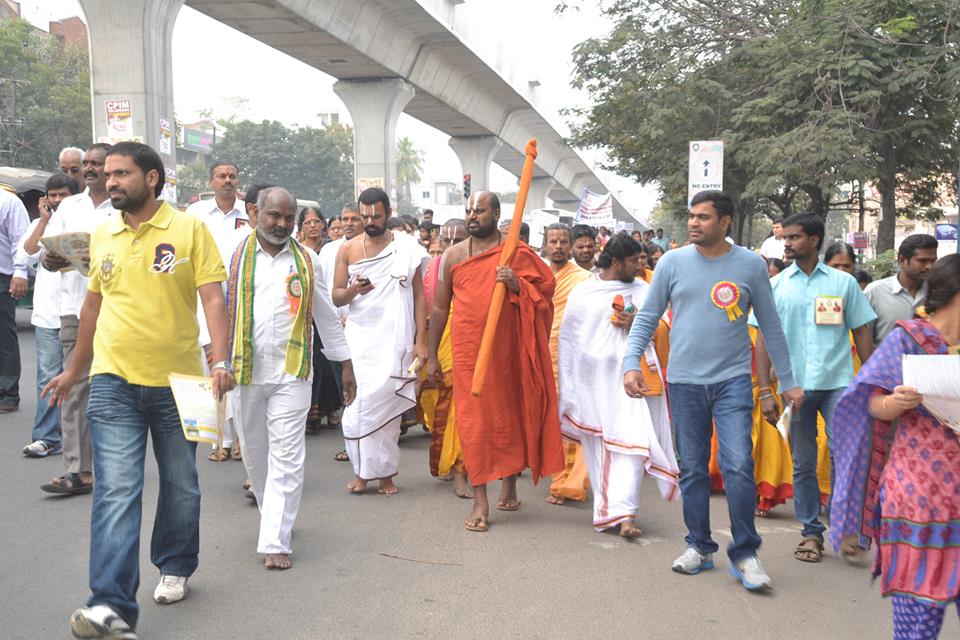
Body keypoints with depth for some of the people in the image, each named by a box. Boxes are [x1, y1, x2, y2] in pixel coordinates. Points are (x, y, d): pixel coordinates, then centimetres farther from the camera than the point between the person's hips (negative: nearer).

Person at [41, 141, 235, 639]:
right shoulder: (102, 237, 7)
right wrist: (74, 370, 22)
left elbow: (212, 298, -11)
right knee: (116, 492, -7)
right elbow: (93, 305, 17)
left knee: (180, 483, 14)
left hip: (178, 379, -1)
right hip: (114, 380, 2)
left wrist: (221, 361, -23)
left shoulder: (190, 230, -5)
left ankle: (174, 569, 35)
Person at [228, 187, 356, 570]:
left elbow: (327, 316, 13)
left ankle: (276, 542, -3)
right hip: (245, 370, 1)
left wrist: (346, 366, 13)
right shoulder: (235, 257, 5)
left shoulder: (307, 261, 9)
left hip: (292, 371, -1)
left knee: (286, 457, -5)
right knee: (254, 454, 13)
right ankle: (273, 516, 34)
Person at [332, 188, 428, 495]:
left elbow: (419, 295, 5)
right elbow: (336, 297, 7)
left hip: (395, 339, -1)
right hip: (358, 337, 1)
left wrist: (421, 340, -1)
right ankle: (362, 471, 5)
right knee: (358, 402, -6)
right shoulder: (348, 249, 8)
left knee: (386, 403, -3)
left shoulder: (407, 247, 4)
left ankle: (384, 472, 8)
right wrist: (354, 290, -16)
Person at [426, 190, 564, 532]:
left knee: (510, 415, 10)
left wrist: (517, 285, -19)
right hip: (467, 350, 1)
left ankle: (509, 487, 30)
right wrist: (432, 356, 10)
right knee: (473, 421, -3)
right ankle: (480, 501, 3)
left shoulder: (517, 252, 2)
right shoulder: (453, 255, 6)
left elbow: (546, 287, 1)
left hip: (507, 347, 0)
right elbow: (439, 307, 10)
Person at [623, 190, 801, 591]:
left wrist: (788, 382, 7)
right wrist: (631, 363, -9)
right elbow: (647, 317, 5)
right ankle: (699, 546, 24)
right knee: (692, 469, 9)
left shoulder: (751, 265, 0)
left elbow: (771, 327, 7)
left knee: (738, 465, -10)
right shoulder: (673, 263, 2)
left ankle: (744, 553, 4)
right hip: (684, 381, 2)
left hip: (733, 380, -1)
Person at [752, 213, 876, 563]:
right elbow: (764, 338, 4)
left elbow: (862, 332, 6)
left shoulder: (843, 282, 4)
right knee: (803, 463, 8)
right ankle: (811, 531, 20)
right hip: (795, 385, 1)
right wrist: (764, 390, -3)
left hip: (839, 383, -1)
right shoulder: (775, 286, 5)